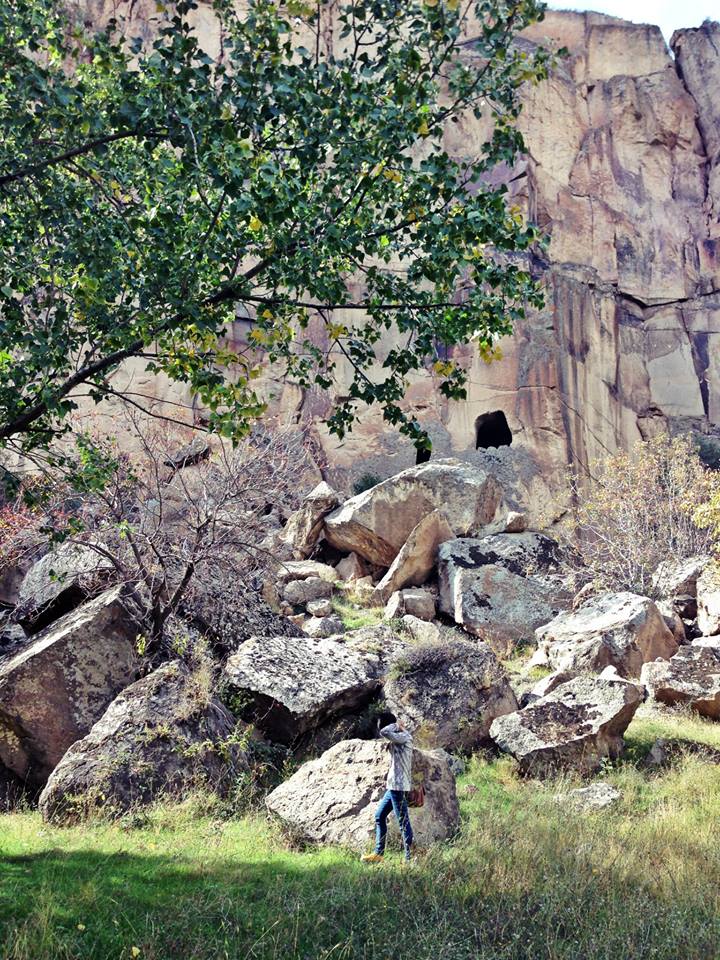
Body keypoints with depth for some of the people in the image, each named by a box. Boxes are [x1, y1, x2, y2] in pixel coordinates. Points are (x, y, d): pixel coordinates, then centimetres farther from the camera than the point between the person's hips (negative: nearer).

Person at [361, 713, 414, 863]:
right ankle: (379, 854, 20)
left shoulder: (405, 737, -14)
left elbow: (384, 732, -30)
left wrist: (397, 725, -13)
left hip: (399, 786, -10)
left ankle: (409, 857, -4)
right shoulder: (397, 738, 16)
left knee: (403, 821, -7)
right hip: (394, 785, 10)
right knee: (379, 816, 15)